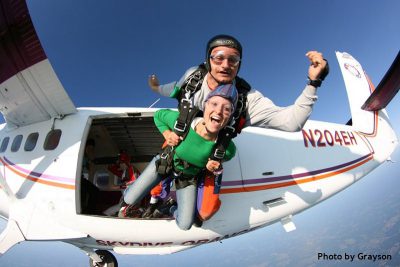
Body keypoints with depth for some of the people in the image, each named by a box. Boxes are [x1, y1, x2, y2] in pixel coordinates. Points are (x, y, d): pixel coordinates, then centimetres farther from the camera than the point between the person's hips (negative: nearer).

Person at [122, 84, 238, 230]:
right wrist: (167, 134, -25)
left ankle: (174, 209, 40)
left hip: (188, 178, 1)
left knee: (184, 225, 3)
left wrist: (214, 167, -24)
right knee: (129, 199, 0)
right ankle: (130, 189, 40)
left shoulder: (227, 148, -32)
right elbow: (158, 115, -11)